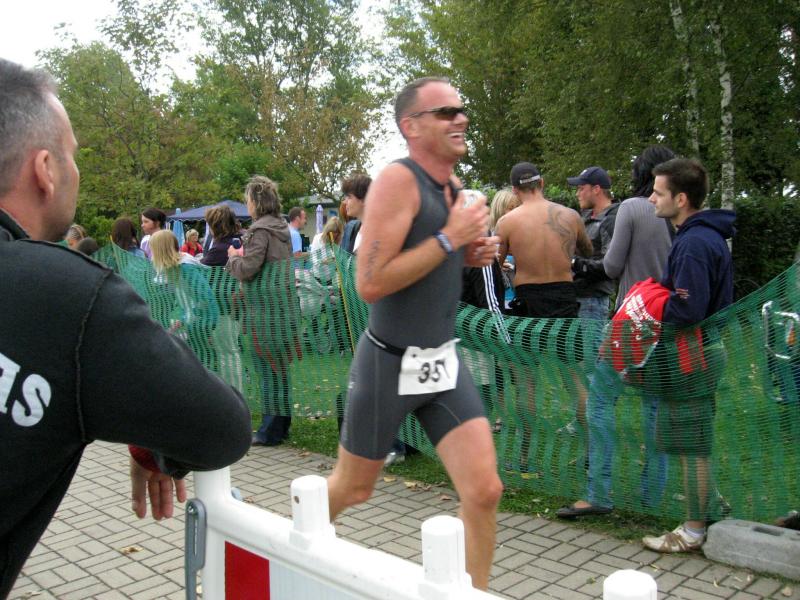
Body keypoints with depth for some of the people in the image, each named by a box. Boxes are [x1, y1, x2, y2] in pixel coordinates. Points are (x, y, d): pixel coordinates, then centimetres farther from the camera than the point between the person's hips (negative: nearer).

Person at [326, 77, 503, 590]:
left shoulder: (455, 188, 6)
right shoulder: (398, 181, -18)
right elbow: (370, 284, -26)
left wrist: (471, 254, 1)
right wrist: (449, 238, -22)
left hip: (443, 361, 6)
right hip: (390, 364, -6)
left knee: (484, 492, -3)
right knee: (352, 490, 15)